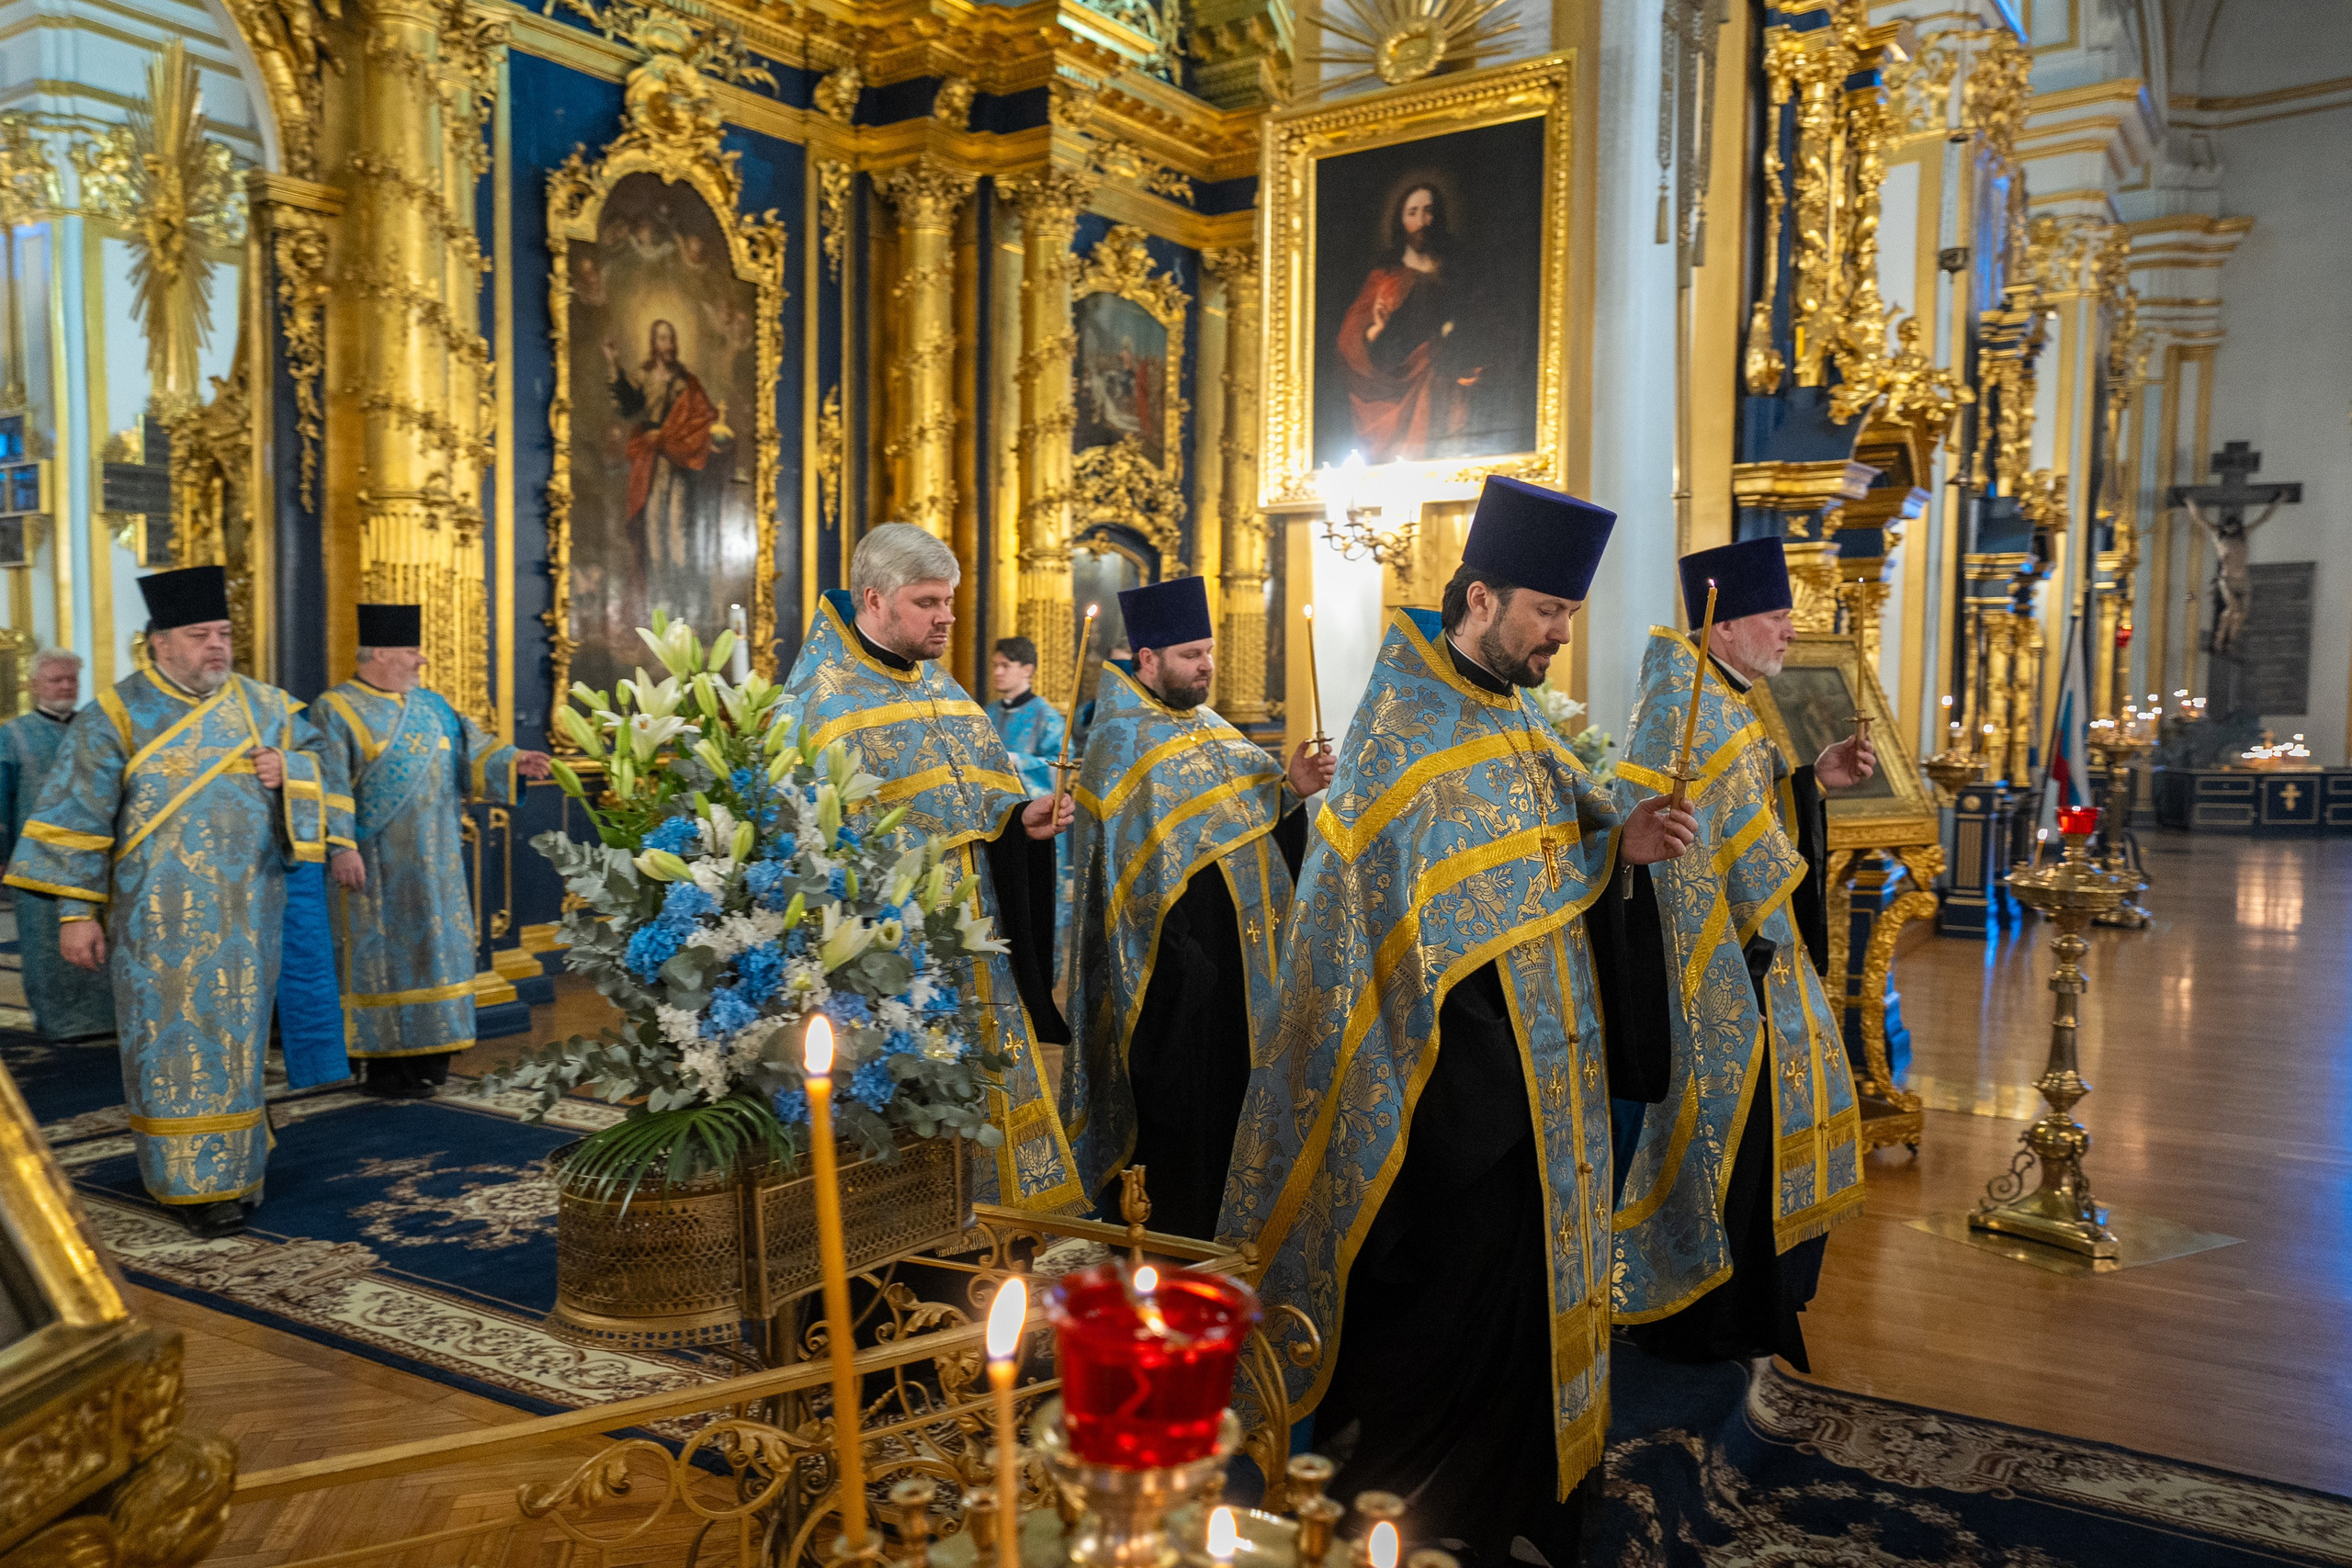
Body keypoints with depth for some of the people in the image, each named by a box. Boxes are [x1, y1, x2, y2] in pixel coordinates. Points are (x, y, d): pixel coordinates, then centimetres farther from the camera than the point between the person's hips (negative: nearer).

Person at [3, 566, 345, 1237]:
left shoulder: (264, 707, 7)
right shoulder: (116, 716, -3)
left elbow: (320, 759, 17)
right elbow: (80, 817, -4)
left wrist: (290, 770, -7)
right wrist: (77, 911, -8)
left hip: (244, 916, 3)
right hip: (158, 918, -3)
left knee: (236, 1037, 10)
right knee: (175, 1044, 0)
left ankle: (234, 1166, 23)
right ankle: (194, 1181, 9)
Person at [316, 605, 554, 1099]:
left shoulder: (431, 707, 13)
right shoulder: (337, 711, -5)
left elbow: (473, 755, 11)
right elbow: (330, 788, -13)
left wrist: (512, 762, -8)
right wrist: (340, 847, -22)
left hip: (434, 863, 6)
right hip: (376, 864, -6)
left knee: (433, 947, 9)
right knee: (385, 952, -2)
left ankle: (426, 1055, 18)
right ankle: (384, 1066, 6)